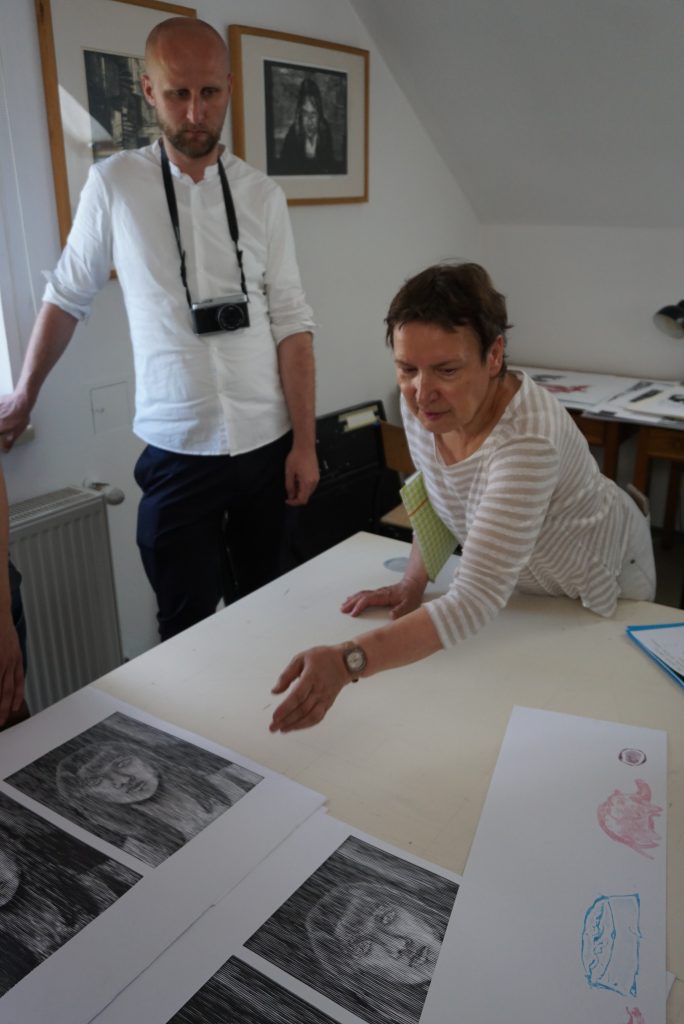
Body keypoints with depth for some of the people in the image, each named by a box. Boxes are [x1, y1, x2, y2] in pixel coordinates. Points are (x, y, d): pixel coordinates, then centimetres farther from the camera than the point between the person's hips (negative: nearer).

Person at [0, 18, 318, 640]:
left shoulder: (262, 197, 2)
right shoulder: (114, 185, -1)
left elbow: (291, 323, 0)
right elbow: (68, 297, 9)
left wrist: (305, 443, -4)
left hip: (267, 446, 2)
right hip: (177, 452, -1)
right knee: (189, 629, 4)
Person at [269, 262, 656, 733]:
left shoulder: (528, 440, -44)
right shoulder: (420, 403, -22)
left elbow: (475, 601, -50)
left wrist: (346, 661, -61)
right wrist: (413, 583, -12)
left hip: (605, 576, -5)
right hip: (521, 578, 6)